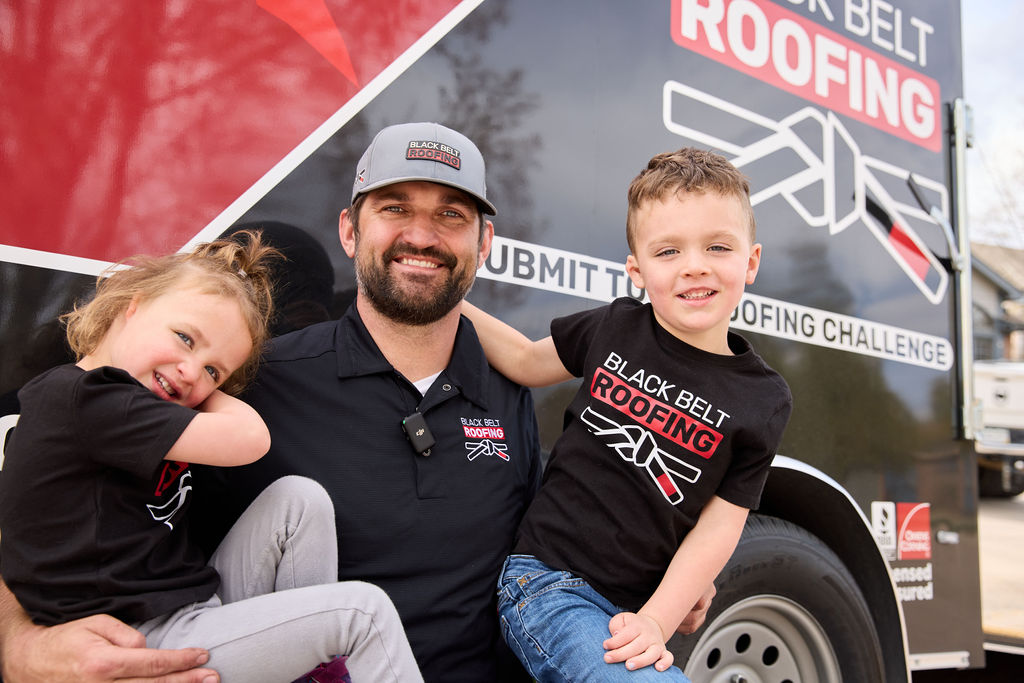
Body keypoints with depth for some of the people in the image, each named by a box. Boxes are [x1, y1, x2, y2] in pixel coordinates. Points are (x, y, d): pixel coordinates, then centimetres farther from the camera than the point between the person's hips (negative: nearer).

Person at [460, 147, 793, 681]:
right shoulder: (614, 329, -2)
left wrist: (656, 621, -13)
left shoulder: (764, 401, -2)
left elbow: (720, 524, -3)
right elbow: (526, 362, 15)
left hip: (631, 612, 3)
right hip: (546, 580, -2)